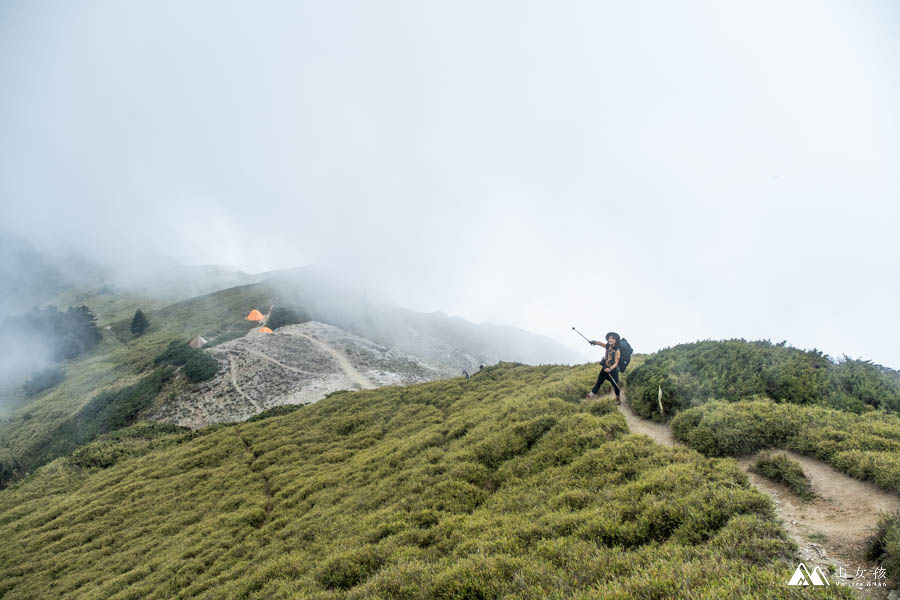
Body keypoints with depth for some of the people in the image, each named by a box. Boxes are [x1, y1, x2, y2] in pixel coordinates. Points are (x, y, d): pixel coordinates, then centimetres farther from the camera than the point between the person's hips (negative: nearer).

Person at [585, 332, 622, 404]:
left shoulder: (617, 351, -19)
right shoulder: (608, 346, -2)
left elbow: (616, 363, -21)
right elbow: (600, 343, -12)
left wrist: (610, 369, -36)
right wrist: (595, 342, -34)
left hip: (613, 369, -5)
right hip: (605, 368, 5)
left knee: (615, 384, 3)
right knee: (599, 382, 10)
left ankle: (618, 399, 20)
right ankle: (591, 394, 17)